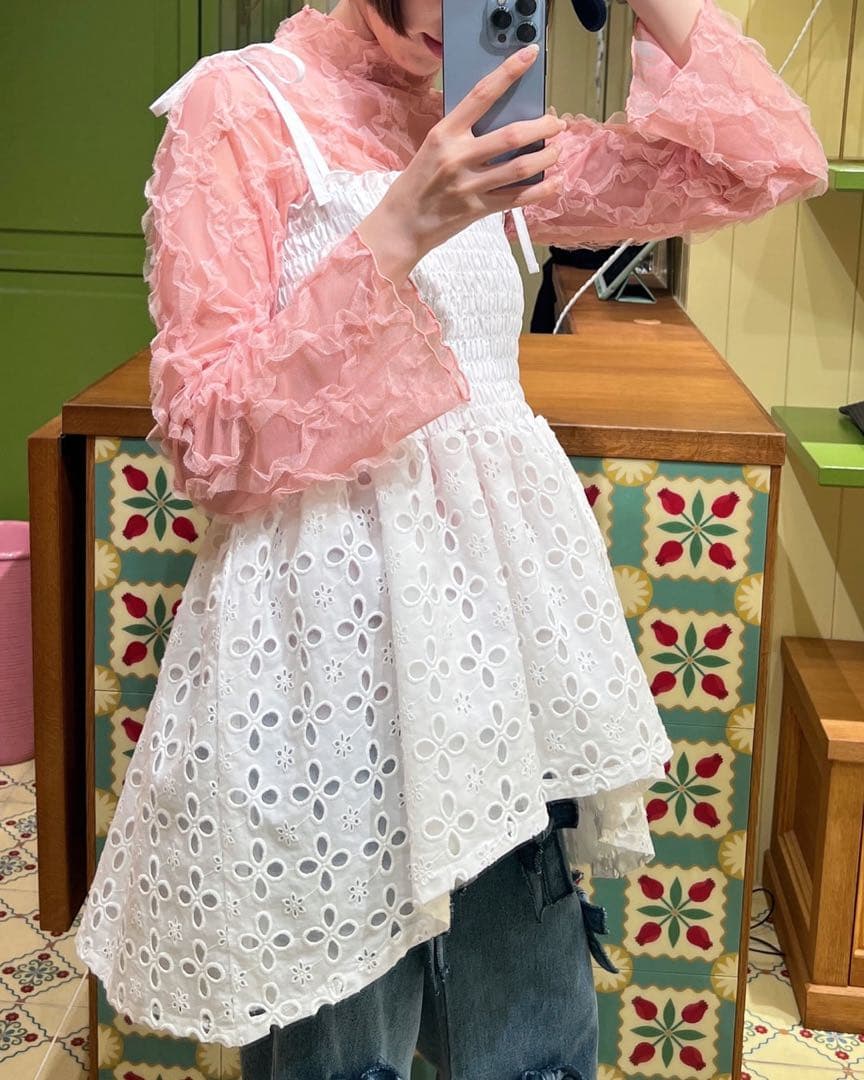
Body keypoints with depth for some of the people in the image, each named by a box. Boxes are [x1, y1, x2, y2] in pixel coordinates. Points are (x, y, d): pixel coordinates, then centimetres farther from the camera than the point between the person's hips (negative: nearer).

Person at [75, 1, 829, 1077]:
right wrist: (397, 233, -22)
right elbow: (206, 442, -12)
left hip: (506, 614, 5)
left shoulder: (485, 126, 11)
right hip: (332, 638, -5)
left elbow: (775, 163, 7)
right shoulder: (238, 105, -4)